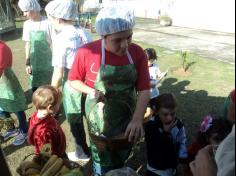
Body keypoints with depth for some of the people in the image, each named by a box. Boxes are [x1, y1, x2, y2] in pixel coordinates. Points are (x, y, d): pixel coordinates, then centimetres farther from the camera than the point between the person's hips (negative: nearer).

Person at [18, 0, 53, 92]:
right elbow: (28, 44, 10)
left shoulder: (47, 23, -14)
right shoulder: (27, 24, 3)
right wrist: (27, 63, 8)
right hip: (34, 64, 5)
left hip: (47, 64, -5)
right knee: (35, 89, 11)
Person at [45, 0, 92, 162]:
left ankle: (83, 153, 37)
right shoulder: (85, 33, -2)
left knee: (75, 122, 17)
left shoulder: (60, 39, -18)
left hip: (73, 87, -5)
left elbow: (58, 74, -17)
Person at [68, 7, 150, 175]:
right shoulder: (86, 52, -18)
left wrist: (137, 120, -29)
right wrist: (90, 91, -23)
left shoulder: (137, 53, -12)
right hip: (100, 122, -2)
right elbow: (73, 80, -3)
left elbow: (144, 90, -14)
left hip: (127, 120, 3)